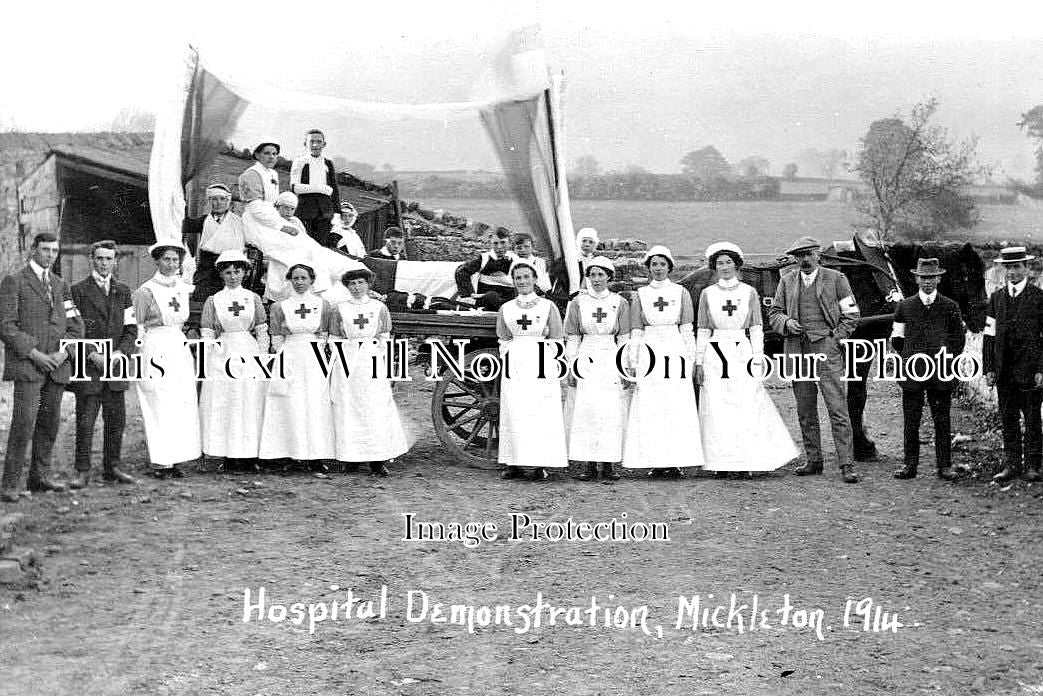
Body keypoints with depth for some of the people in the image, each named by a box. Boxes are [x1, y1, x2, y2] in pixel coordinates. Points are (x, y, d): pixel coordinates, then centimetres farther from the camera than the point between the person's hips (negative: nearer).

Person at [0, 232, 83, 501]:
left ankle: (40, 476, 17)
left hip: (57, 365, 5)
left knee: (50, 423, 7)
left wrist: (63, 353, -2)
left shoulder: (61, 285, 18)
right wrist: (34, 353, -13)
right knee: (24, 422, -12)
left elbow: (75, 325, 15)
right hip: (26, 364, -5)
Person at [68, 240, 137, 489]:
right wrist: (92, 355, -13)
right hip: (88, 366, -4)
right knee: (85, 421, -4)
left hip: (116, 365, 4)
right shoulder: (78, 291, 2)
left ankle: (111, 467, 17)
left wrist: (121, 352, -6)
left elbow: (131, 329, 11)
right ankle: (83, 472, 2)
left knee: (116, 420, 6)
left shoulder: (123, 291, 14)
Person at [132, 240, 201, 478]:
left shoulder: (183, 289, 11)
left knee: (183, 405, 3)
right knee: (159, 406, -7)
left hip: (180, 349, 6)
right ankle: (159, 461, -2)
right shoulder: (147, 291, -5)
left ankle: (174, 459, 8)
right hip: (155, 349, -6)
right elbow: (136, 327, -2)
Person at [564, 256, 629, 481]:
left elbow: (624, 338, 7)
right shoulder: (578, 302, 6)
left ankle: (608, 465, 4)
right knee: (585, 413, -3)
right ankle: (590, 466, 4)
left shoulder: (620, 303, 6)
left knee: (611, 413, -3)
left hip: (611, 361, 0)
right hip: (586, 360, 0)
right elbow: (572, 338, 7)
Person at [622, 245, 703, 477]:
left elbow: (687, 329, 8)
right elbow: (635, 333, 9)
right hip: (650, 352, 1)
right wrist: (633, 362, 3)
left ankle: (676, 461, -2)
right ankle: (656, 462, -1)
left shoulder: (681, 292, 9)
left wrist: (691, 359, 2)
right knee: (650, 408, -4)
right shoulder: (641, 295, 10)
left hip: (676, 353, 0)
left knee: (679, 407, -5)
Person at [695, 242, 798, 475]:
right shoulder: (708, 294, 8)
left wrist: (758, 359, -2)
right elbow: (702, 330, 9)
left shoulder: (749, 293, 6)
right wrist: (699, 361, 4)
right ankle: (721, 463, 3)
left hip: (742, 353, -1)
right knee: (717, 410, -2)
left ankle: (748, 461, 0)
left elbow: (756, 329, 5)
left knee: (748, 409, -7)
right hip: (715, 354, 1)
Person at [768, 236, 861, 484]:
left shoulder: (836, 279, 5)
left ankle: (846, 465, -9)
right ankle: (813, 460, 17)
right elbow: (774, 313, 17)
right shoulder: (787, 281, 13)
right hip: (797, 350, 4)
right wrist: (786, 323, -4)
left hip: (826, 349, -4)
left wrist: (836, 340, -4)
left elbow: (851, 315, 6)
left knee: (838, 410, -9)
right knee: (805, 412, 8)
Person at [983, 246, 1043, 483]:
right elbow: (989, 336, 9)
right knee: (1008, 419, 7)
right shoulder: (996, 298, 10)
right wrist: (989, 368, 3)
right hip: (1004, 371, 3)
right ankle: (1011, 465, 14)